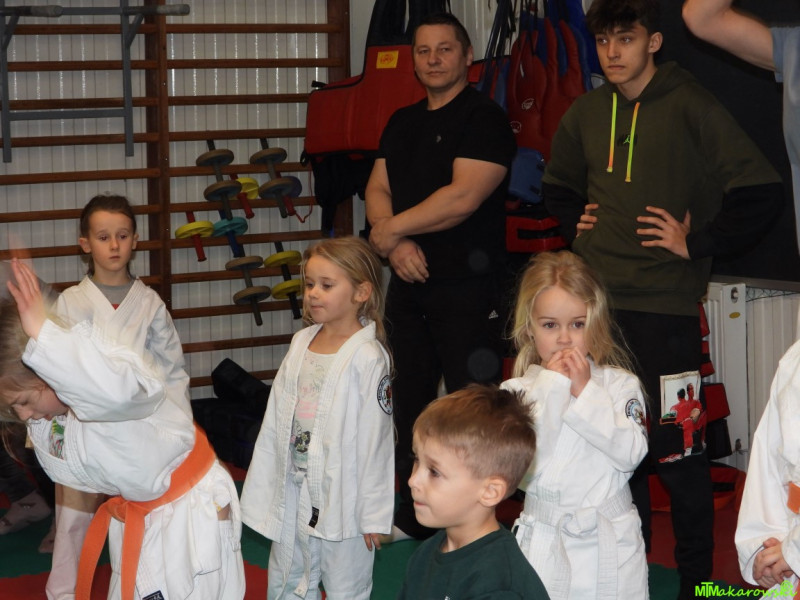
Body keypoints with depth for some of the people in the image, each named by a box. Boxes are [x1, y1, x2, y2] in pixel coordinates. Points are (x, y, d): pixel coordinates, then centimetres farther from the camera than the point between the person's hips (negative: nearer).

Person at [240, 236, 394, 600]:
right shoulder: (301, 343, 6)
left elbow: (375, 438, -14)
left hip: (341, 501, -7)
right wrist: (262, 487, 11)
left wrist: (373, 513, -13)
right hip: (293, 495, 7)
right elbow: (275, 422, 10)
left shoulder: (367, 357, -14)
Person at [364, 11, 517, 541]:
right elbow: (378, 190, 10)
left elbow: (463, 197, -19)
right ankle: (413, 518, 24)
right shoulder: (403, 123, 16)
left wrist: (390, 229, -9)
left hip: (469, 285, -8)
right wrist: (398, 244, -9)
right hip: (410, 281, 8)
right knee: (412, 401, 14)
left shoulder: (484, 118, -8)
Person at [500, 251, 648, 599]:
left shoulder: (619, 384, 3)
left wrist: (585, 391, -13)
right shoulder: (516, 391, 2)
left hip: (610, 542, 0)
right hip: (544, 543, 0)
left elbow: (631, 452, -11)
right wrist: (552, 386, -12)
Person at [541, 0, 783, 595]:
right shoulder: (586, 112, 10)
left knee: (675, 445, -4)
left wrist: (698, 245, -10)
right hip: (597, 299, 6)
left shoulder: (689, 107, -8)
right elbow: (558, 184, 31)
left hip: (664, 306, -6)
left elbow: (761, 193, -13)